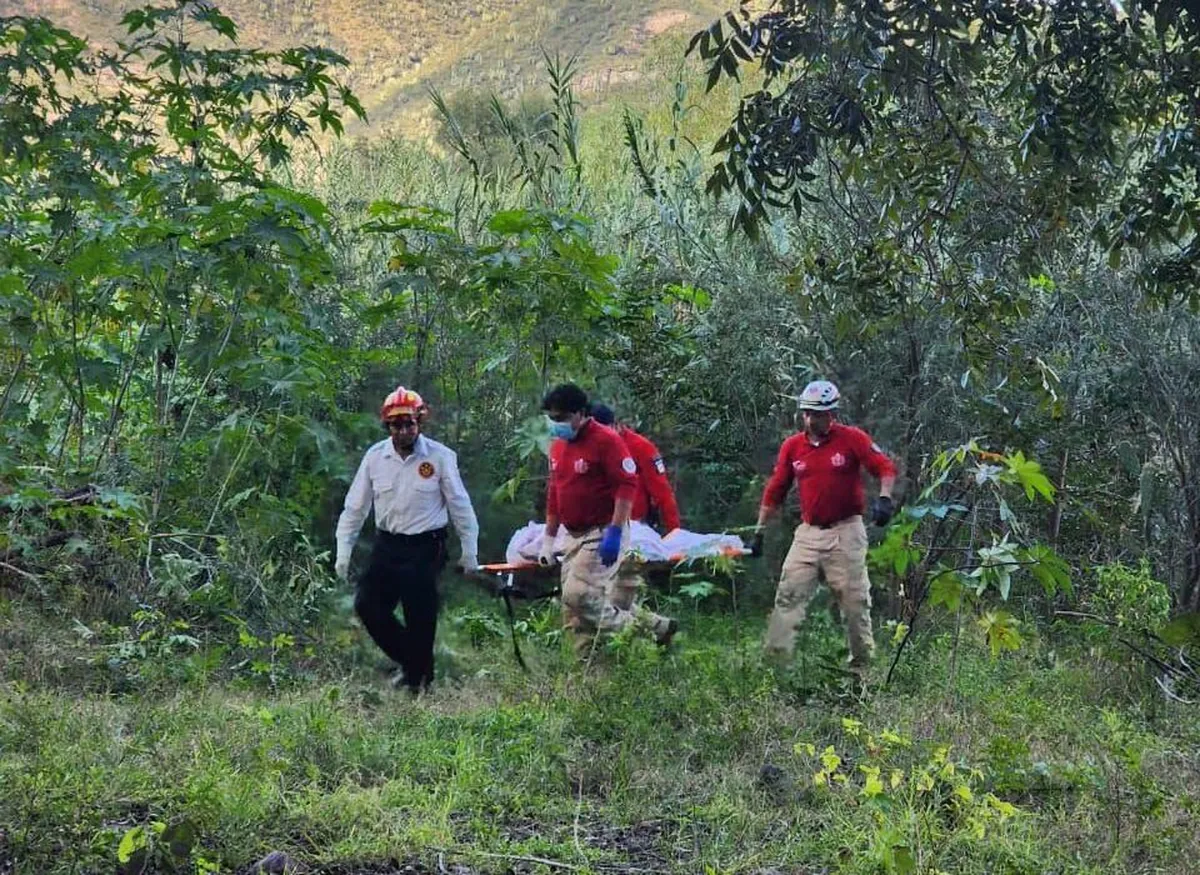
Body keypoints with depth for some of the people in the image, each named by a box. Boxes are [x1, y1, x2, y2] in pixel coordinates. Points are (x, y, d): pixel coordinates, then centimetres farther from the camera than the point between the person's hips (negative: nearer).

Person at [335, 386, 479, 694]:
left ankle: (419, 680, 15)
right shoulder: (375, 457, 0)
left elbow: (460, 506, 0)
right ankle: (409, 661, 17)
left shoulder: (440, 457, -8)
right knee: (367, 604, -3)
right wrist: (343, 551, 5)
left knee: (420, 618, -2)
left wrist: (469, 551, 2)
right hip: (387, 546, 4)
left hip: (426, 547, -4)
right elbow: (355, 506, 7)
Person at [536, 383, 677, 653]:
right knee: (575, 616, 4)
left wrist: (615, 532, -22)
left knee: (579, 596, -19)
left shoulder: (605, 440, -12)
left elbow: (627, 485, -17)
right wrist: (548, 538, 19)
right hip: (574, 536, 9)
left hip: (603, 535, -9)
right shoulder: (558, 446, 14)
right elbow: (554, 493, 22)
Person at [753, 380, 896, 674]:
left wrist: (884, 498, -25)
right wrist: (759, 532, 13)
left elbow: (885, 467, -6)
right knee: (788, 596, -6)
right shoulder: (792, 446, 6)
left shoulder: (852, 439, -4)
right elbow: (774, 492, 12)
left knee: (854, 600, 1)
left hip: (845, 532, -3)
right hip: (808, 533, 3)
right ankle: (775, 658, -8)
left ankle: (862, 663, 14)